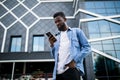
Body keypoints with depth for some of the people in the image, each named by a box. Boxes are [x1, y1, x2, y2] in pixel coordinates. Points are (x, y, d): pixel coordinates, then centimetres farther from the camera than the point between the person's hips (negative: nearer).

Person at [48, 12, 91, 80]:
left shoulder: (76, 31, 14)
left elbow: (87, 47, 4)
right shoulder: (57, 37, 25)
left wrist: (75, 60, -10)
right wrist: (52, 45, 5)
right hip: (58, 72, 5)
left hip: (72, 69, -4)